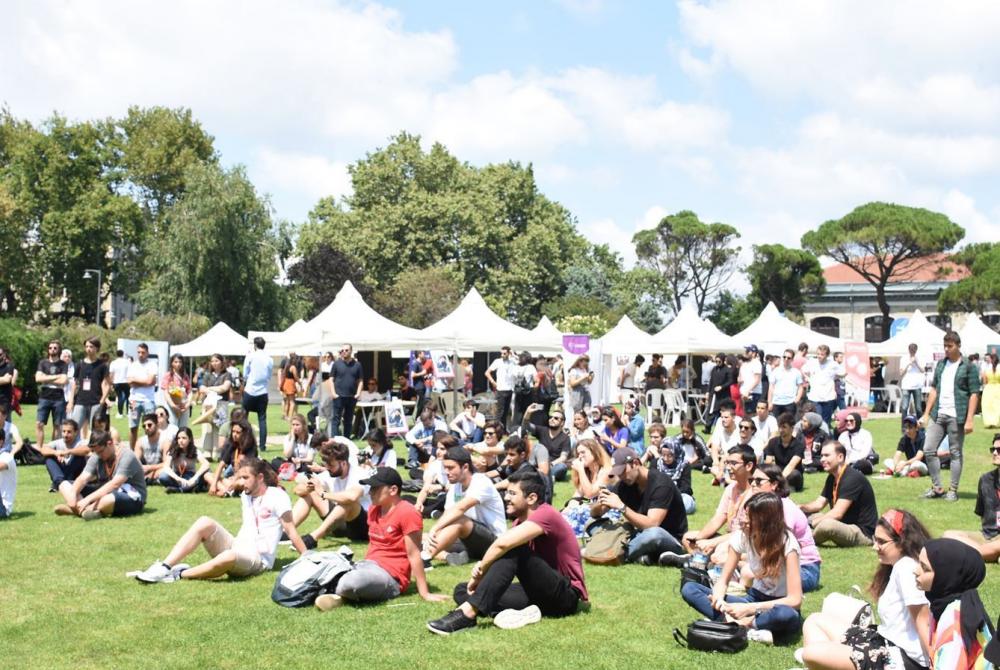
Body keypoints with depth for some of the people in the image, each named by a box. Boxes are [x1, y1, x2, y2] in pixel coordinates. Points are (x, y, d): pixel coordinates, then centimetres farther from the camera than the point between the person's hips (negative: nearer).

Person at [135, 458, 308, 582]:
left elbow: (291, 530, -9)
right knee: (205, 522, -17)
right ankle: (164, 567, -25)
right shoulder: (246, 495, 15)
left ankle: (179, 574, -25)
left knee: (228, 557, -42)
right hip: (237, 547, 7)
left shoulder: (277, 496, -7)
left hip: (258, 559, -7)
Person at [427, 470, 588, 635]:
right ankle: (516, 613, -27)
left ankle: (468, 612, -35)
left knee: (513, 549, -31)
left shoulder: (545, 515, -17)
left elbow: (503, 543, -31)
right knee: (462, 590, -1)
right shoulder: (521, 521, 13)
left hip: (566, 595, -9)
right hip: (538, 593, 9)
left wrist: (480, 573, -18)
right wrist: (482, 567, -19)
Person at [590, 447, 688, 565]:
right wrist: (599, 503, -21)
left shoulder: (660, 484, -20)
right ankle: (637, 555, -18)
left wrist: (621, 506, -34)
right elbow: (594, 514, 2)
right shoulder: (624, 484, -1)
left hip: (671, 540, -7)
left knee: (653, 534, -42)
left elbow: (651, 524, -32)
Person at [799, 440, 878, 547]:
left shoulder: (852, 478, -21)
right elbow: (819, 503, 13)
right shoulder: (832, 478, 10)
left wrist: (811, 523, -24)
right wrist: (802, 507, -8)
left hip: (863, 533, -10)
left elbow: (837, 513, -27)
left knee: (827, 524, -35)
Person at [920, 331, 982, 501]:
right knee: (928, 450, 3)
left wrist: (970, 420, -13)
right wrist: (926, 414, 12)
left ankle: (953, 491, 11)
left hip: (956, 417, -6)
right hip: (938, 415, 6)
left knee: (955, 453, 2)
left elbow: (974, 394, -7)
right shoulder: (941, 364, 13)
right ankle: (936, 488, 14)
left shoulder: (968, 367, -4)